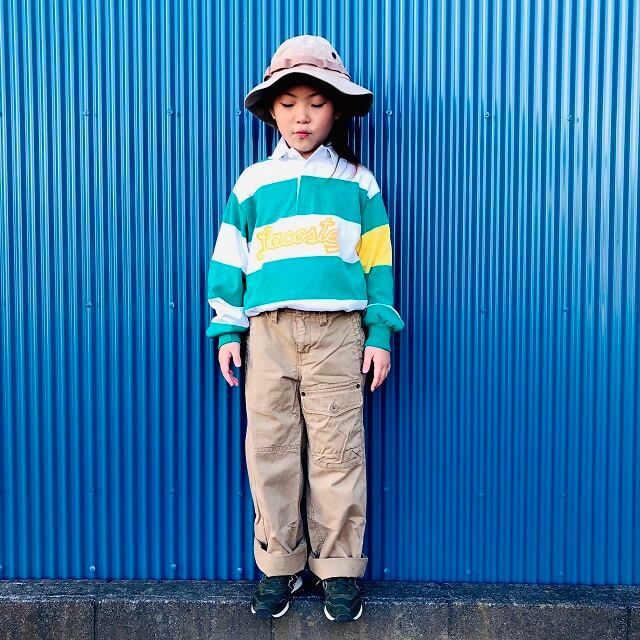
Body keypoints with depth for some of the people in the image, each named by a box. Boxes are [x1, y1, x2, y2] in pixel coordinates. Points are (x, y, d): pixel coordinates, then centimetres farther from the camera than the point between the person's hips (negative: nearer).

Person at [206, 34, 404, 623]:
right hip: (268, 332, 2)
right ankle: (279, 566, 20)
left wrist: (380, 332, 3)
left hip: (338, 331, -1)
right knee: (270, 452, 4)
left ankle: (339, 569, 17)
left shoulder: (356, 181, 10)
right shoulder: (253, 182, 12)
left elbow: (378, 260, 9)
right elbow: (229, 260, 12)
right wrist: (227, 331, 5)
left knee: (337, 453, 1)